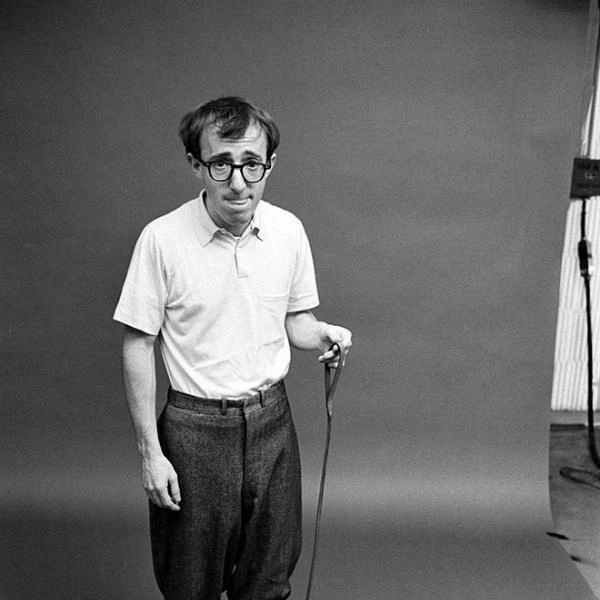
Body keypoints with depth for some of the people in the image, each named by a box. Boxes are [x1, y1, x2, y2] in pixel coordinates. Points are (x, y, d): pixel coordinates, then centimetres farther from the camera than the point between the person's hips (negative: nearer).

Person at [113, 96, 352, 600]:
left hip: (272, 421, 3)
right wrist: (150, 452, -9)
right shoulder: (162, 238, -15)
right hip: (196, 427, -3)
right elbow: (137, 347, -9)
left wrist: (322, 335, -14)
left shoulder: (288, 230, -4)